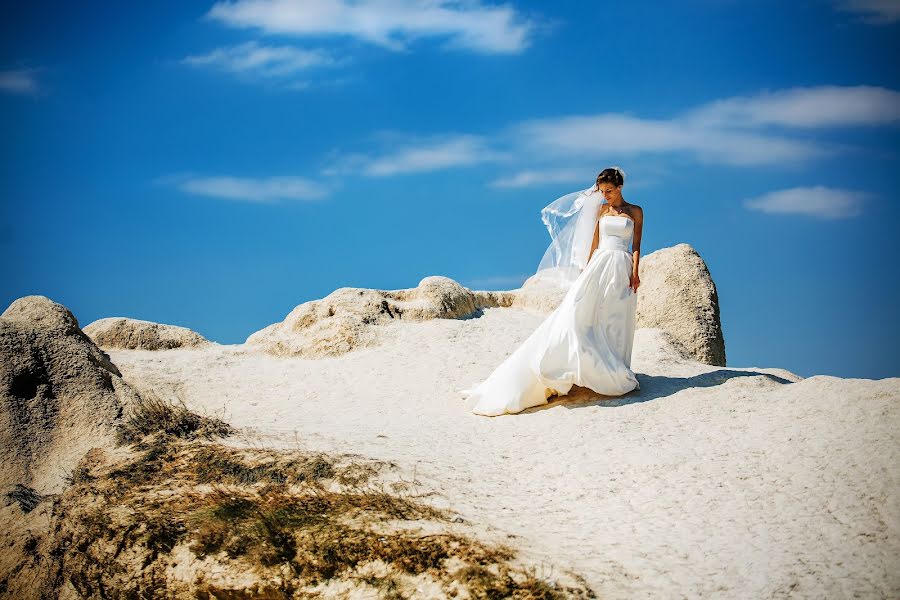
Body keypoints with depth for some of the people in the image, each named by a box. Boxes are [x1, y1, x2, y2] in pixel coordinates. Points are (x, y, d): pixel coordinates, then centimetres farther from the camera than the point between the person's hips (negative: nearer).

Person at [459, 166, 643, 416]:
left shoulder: (635, 212, 5)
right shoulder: (601, 209, 13)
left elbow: (636, 246, 0)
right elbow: (594, 242, 12)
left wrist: (635, 273, -10)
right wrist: (586, 268, 7)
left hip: (621, 268, -2)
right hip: (599, 266, 2)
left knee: (616, 321, -2)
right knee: (580, 310, -12)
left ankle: (614, 373, 4)